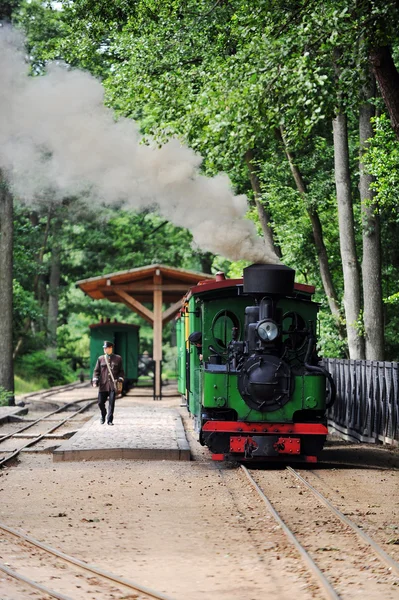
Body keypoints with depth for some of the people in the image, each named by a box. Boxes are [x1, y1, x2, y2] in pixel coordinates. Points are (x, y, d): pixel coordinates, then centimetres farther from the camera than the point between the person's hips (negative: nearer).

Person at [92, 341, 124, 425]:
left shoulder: (118, 358, 7)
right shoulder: (100, 359, 9)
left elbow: (121, 371, 11)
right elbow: (96, 371, 9)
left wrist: (120, 379, -5)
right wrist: (95, 381, -5)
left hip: (113, 385, -1)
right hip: (103, 385, 1)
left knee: (111, 403, -7)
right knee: (101, 402, 2)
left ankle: (110, 420, 1)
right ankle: (103, 416, 28)